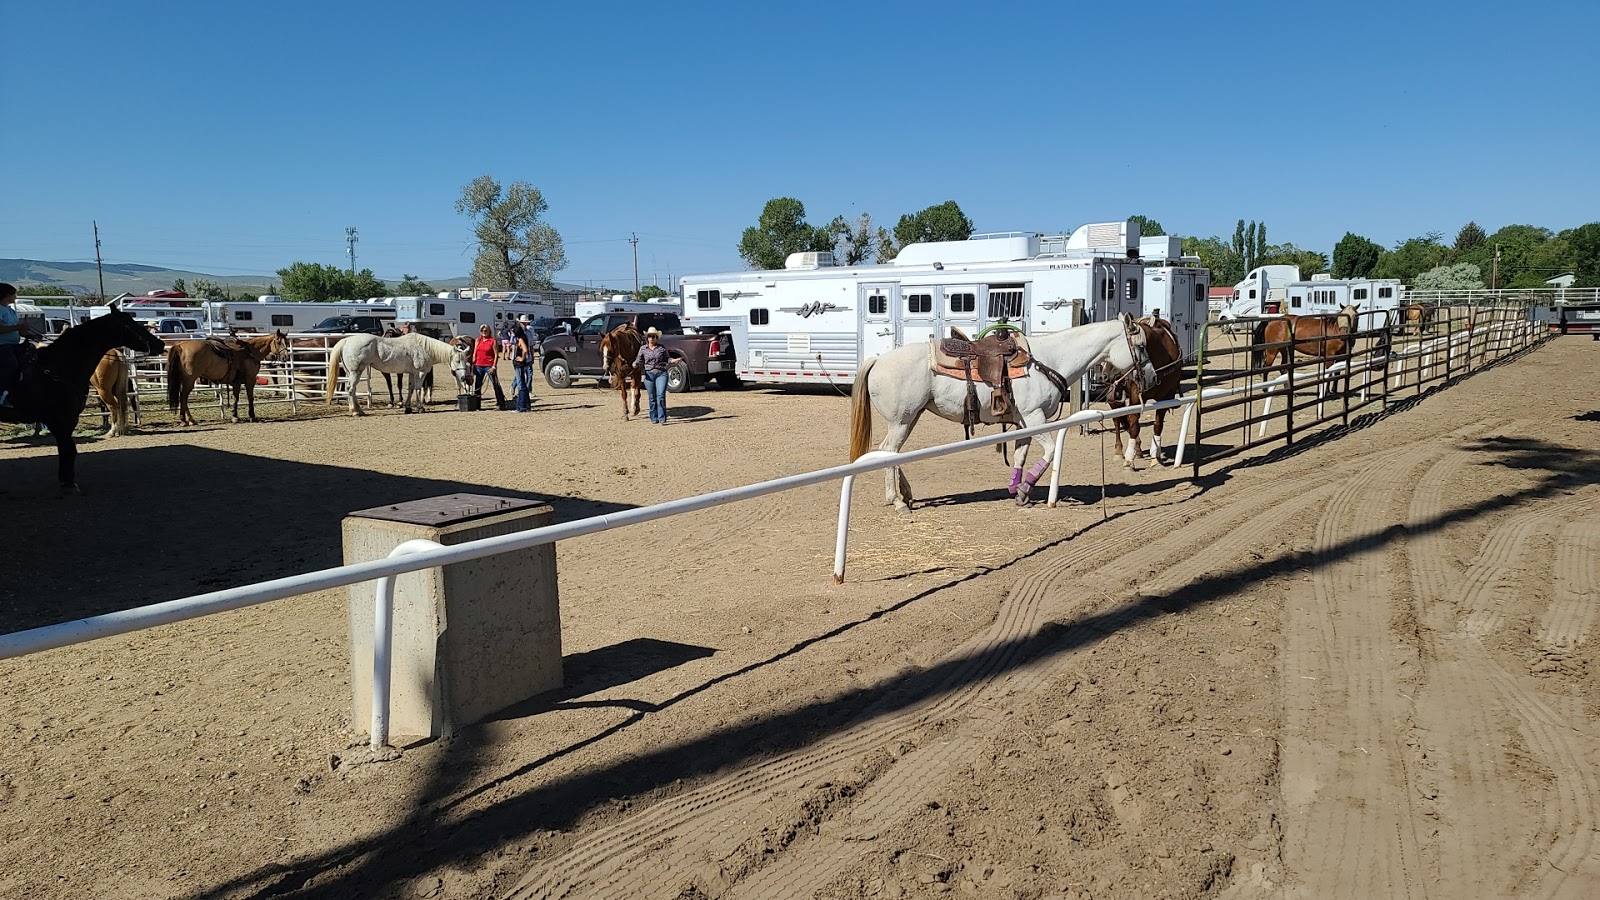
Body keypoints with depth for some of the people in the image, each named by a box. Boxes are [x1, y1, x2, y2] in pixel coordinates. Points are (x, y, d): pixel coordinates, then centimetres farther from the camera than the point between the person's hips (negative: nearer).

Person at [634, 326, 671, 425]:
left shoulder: (662, 348, 5)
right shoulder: (643, 349, 7)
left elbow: (667, 358, 12)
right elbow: (639, 361, 10)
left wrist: (673, 360, -7)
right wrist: (635, 364, -11)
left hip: (661, 373, -2)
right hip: (649, 374, 2)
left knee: (661, 395, -13)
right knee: (652, 398, 7)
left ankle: (662, 418, -10)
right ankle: (654, 419, 16)